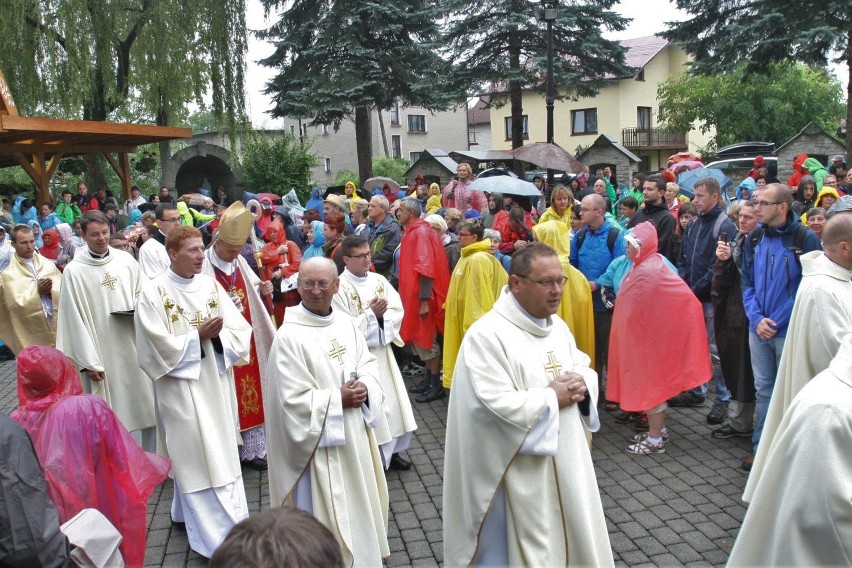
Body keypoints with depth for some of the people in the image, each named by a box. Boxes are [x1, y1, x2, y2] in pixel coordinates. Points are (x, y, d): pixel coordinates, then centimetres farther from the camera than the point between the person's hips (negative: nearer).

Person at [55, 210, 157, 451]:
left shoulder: (125, 259, 3)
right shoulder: (73, 271, -6)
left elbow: (141, 293, 16)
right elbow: (74, 319, -6)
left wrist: (136, 309, -7)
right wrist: (88, 362, -8)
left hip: (133, 345, 4)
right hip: (102, 353, -3)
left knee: (145, 407, 10)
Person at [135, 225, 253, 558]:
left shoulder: (211, 285, 4)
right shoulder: (154, 294, -8)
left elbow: (240, 331, 1)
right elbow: (159, 347, -12)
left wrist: (217, 335, -18)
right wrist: (198, 336, -18)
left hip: (217, 384, 5)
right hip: (182, 389, -5)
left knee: (223, 452, 12)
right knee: (196, 458, 0)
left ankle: (187, 511, 34)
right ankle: (214, 538, 9)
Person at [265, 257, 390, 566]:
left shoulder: (347, 322, 1)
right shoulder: (288, 336, -19)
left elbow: (368, 362, 8)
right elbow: (293, 400, -19)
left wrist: (365, 387, -13)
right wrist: (338, 400, -21)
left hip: (355, 432, 7)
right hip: (320, 440, -7)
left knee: (360, 501, 22)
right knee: (327, 511, 7)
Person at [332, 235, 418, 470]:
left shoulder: (379, 280, 5)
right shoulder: (339, 287, -12)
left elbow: (397, 310, 1)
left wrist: (382, 318, -16)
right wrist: (372, 314, -20)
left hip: (383, 351, 6)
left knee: (391, 399, 12)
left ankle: (391, 451, 28)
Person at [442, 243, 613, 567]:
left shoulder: (558, 326, 6)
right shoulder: (486, 335, -20)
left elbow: (584, 367, 16)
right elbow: (496, 405, -26)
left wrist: (581, 384, -8)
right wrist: (552, 398, -18)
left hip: (567, 459, 8)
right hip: (522, 471, -8)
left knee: (574, 537, 22)